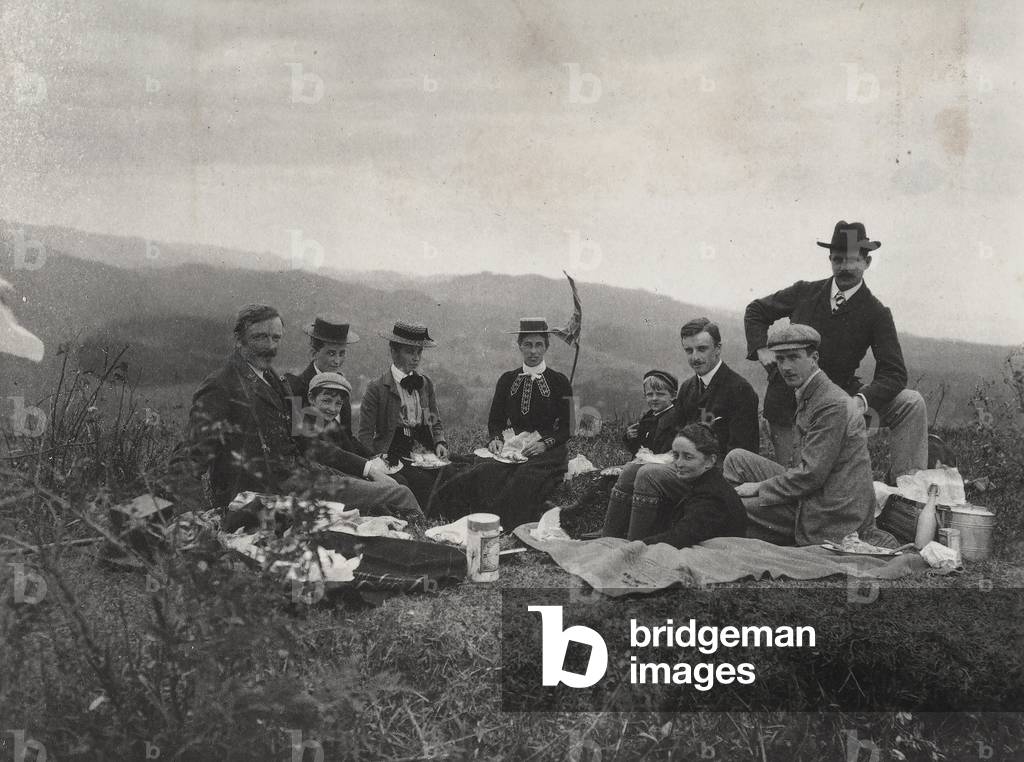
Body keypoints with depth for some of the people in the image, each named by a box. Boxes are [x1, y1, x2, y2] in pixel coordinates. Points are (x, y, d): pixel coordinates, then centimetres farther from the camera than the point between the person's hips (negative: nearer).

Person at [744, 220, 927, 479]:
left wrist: (863, 400, -30)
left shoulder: (876, 314, -6)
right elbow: (756, 310, 15)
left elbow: (893, 374, -11)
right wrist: (760, 348, -3)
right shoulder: (805, 293, -1)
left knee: (911, 403, -18)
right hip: (788, 406, 0)